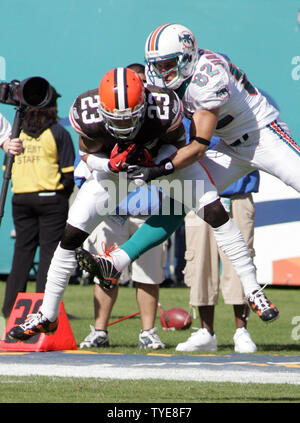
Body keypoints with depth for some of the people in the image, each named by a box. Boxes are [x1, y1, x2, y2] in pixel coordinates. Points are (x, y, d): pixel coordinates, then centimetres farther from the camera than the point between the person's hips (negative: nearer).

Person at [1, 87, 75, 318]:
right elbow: (68, 172, -6)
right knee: (50, 250, -1)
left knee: (22, 252, 10)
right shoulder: (58, 133, -3)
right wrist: (64, 196, 6)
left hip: (21, 198, 4)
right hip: (50, 197, -4)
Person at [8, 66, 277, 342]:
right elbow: (88, 154, -14)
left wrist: (157, 167, -34)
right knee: (71, 235, -6)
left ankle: (252, 289, -6)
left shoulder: (164, 109, -37)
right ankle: (48, 316, 9)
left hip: (165, 158, -1)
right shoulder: (89, 115, -34)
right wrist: (113, 164, -35)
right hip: (114, 162, 1)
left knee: (215, 213, -17)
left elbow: (177, 143, -16)